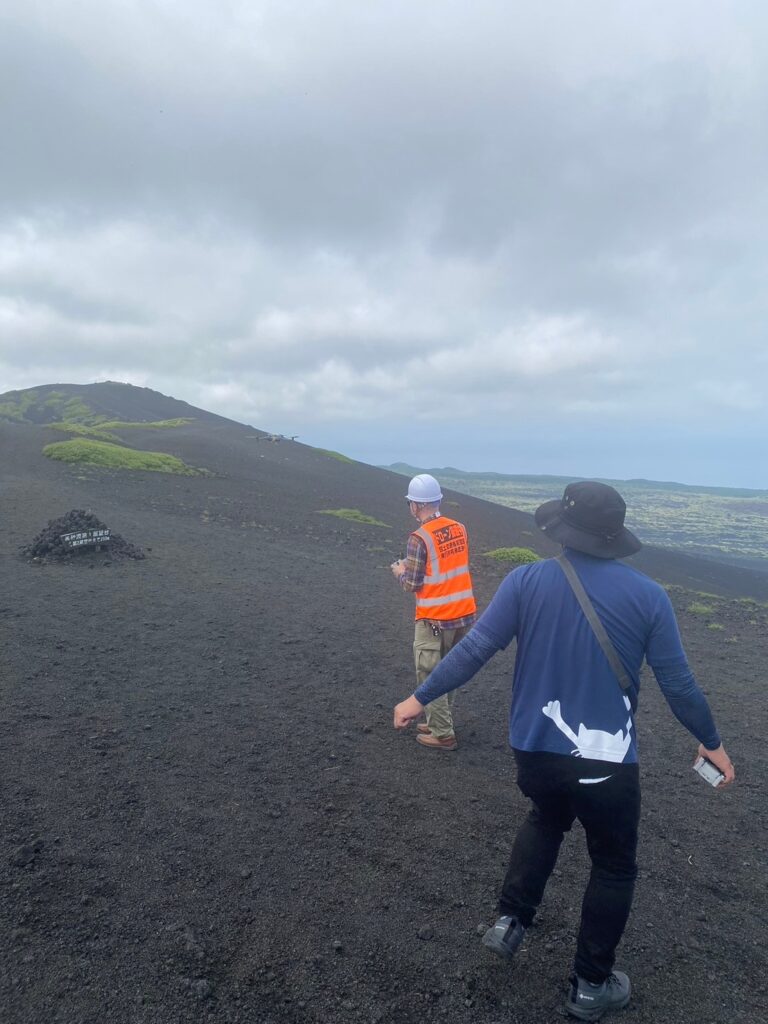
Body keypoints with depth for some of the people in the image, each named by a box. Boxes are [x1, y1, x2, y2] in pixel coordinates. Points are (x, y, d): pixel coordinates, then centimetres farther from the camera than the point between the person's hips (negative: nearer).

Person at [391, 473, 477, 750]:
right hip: (464, 614, 7)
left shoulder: (419, 538, -18)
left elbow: (412, 584, -15)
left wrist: (400, 572, 7)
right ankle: (439, 722, 34)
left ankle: (443, 735, 17)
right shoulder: (459, 528, 2)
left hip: (435, 620, -7)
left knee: (430, 675, 9)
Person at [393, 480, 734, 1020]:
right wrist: (711, 741, 13)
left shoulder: (527, 581, -11)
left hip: (535, 749, 2)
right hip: (607, 761, -2)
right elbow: (678, 683, -4)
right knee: (613, 867, 22)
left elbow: (475, 649, -11)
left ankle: (511, 920, 31)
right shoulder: (648, 595, -10)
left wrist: (420, 697, 1)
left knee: (546, 819, 34)